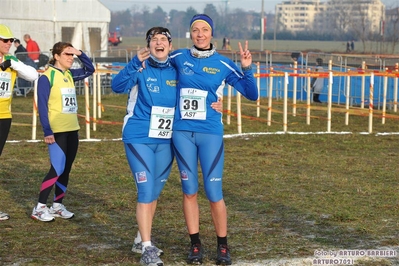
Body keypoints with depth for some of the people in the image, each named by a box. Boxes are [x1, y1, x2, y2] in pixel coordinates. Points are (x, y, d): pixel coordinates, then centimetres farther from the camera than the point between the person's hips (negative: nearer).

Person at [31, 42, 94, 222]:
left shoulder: (70, 75, 9)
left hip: (72, 130, 7)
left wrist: (80, 54, 2)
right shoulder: (47, 77, -9)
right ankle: (39, 208, -2)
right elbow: (42, 106, -12)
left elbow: (90, 70, 19)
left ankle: (57, 205, 19)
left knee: (66, 169, 9)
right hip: (57, 131, -7)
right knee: (57, 169, -11)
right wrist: (47, 131, -17)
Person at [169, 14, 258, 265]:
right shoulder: (178, 58, 2)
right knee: (189, 190, 8)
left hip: (211, 133, -2)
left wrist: (247, 69, -16)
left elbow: (251, 94, -3)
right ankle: (196, 245, 20)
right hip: (182, 132, 2)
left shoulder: (222, 64, -3)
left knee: (214, 193, -1)